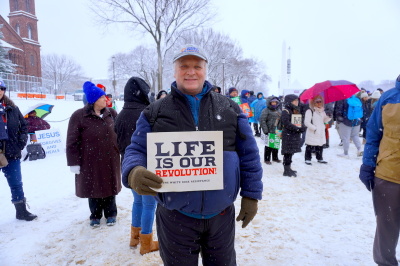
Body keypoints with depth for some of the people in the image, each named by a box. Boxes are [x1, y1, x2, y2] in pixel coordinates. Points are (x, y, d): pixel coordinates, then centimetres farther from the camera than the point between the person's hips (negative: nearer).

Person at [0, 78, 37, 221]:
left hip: (12, 154, 3)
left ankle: (21, 211, 29)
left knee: (16, 184, 15)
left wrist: (22, 140, -2)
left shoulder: (12, 108, 4)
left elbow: (23, 125, 11)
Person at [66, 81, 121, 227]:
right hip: (90, 161, -2)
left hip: (110, 159, 3)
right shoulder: (79, 116, -9)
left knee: (109, 186, 14)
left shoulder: (111, 113, 2)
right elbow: (72, 141, -8)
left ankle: (111, 214, 32)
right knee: (93, 187, 12)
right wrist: (74, 162, -9)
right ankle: (95, 215, 32)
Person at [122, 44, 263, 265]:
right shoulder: (155, 112, -1)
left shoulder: (229, 108, 2)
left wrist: (251, 195, 2)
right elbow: (136, 151, -1)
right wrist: (134, 172, -24)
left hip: (222, 215, 2)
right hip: (175, 217, 0)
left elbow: (248, 154, 4)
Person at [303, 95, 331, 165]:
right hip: (312, 133, -7)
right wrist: (314, 128, -19)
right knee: (309, 147, 0)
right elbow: (306, 122, -17)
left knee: (320, 146, 15)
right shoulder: (310, 111, -12)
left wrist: (329, 117, -5)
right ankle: (307, 159, 12)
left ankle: (319, 158, 28)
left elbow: (325, 120, 16)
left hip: (321, 133, 7)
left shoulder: (322, 111, 11)